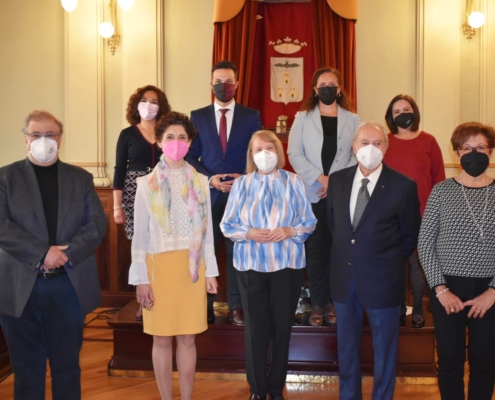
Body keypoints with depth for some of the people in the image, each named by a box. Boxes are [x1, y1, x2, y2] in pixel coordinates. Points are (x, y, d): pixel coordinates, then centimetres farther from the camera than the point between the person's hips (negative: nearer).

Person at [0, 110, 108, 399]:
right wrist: (43, 253, -17)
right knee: (27, 367, 10)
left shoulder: (81, 178, 10)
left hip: (71, 285, 2)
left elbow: (98, 222, 1)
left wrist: (67, 253, -14)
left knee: (67, 364, 12)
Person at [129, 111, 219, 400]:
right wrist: (141, 279, -5)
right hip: (159, 266, -1)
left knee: (188, 339, 8)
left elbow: (207, 231, 8)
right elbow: (140, 235, -2)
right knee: (162, 339, 7)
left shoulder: (200, 182, 5)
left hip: (192, 267, 2)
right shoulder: (147, 183, -1)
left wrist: (210, 271, 5)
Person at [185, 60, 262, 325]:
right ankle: (205, 307, 13)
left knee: (238, 251, 2)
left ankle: (236, 308, 11)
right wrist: (210, 179, -9)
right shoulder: (198, 116, 9)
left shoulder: (251, 116, 7)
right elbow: (190, 156, 6)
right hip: (208, 193, 1)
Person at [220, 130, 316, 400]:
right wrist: (249, 233, -15)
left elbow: (309, 222, 1)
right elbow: (227, 225, 2)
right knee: (255, 327, 7)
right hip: (251, 265, 0)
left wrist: (289, 231, -17)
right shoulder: (241, 184, 2)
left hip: (287, 264, 0)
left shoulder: (294, 182, 0)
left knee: (282, 326, 10)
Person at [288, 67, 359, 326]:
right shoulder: (302, 118, 7)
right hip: (312, 194, -1)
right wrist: (321, 178, -12)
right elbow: (294, 154, -2)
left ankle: (333, 302, 13)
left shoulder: (352, 120, 9)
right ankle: (318, 304, 9)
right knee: (316, 249, 2)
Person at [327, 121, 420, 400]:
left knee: (384, 348, 13)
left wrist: (386, 262, 2)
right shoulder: (337, 180, 0)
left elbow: (410, 237, -1)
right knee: (346, 345, 19)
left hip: (382, 280, -4)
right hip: (343, 276, 4)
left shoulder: (404, 186, -12)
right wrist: (346, 251, 9)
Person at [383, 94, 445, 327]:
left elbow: (438, 177, 3)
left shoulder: (428, 141, 1)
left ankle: (418, 310, 19)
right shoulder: (385, 141, 2)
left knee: (417, 261, 5)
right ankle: (398, 306, 23)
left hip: (420, 213, -1)